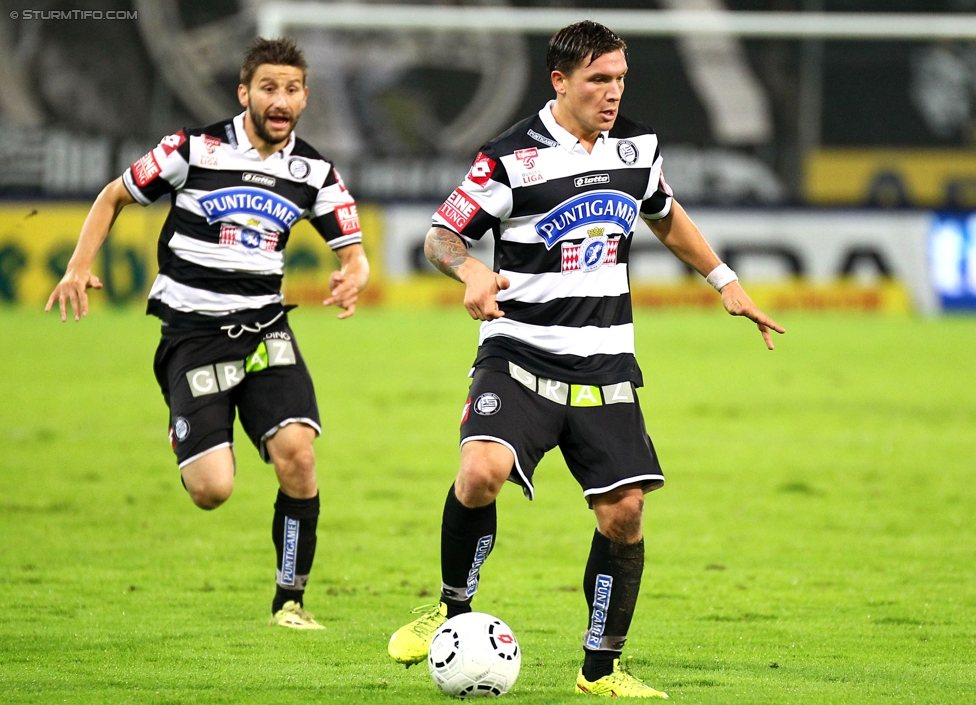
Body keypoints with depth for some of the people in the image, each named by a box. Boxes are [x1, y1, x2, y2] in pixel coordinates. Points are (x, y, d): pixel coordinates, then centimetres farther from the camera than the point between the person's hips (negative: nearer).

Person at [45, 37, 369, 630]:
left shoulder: (314, 172, 3)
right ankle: (185, 438, 27)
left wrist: (354, 278, -17)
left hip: (265, 327, 3)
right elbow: (114, 197, 6)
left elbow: (354, 253, 8)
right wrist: (80, 266, -8)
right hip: (192, 330, -3)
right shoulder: (195, 150, -6)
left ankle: (290, 599, -3)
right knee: (212, 491, -13)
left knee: (297, 453, -21)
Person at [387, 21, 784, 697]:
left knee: (624, 511, -5)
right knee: (481, 471, -28)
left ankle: (601, 667, 10)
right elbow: (441, 237, -4)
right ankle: (453, 610, -4)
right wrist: (472, 271, -25)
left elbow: (666, 216, 28)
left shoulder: (636, 145, 7)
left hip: (605, 368, 4)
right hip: (519, 358, -4)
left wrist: (726, 281, 23)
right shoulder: (513, 158, -9)